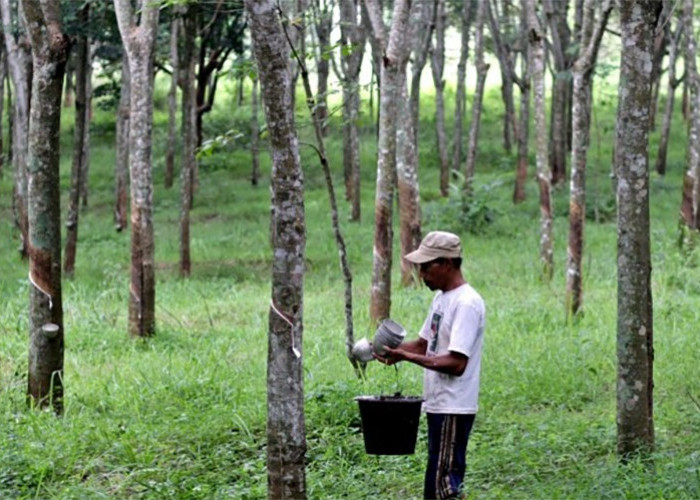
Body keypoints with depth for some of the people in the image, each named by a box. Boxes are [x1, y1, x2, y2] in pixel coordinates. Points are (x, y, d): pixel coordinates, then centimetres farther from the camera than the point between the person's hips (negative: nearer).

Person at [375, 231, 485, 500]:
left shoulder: (467, 304, -18)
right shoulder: (441, 298, 13)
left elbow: (457, 363, -24)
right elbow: (423, 344, 19)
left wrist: (407, 357, -25)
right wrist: (390, 348, 1)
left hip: (454, 409, -10)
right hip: (438, 405, 10)